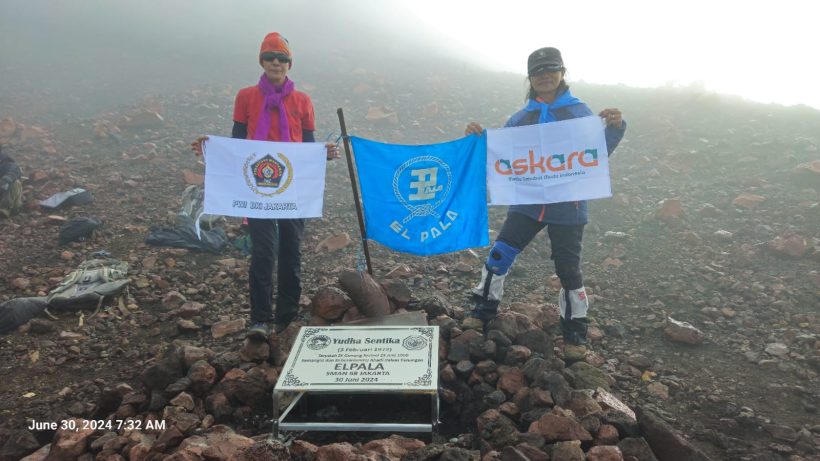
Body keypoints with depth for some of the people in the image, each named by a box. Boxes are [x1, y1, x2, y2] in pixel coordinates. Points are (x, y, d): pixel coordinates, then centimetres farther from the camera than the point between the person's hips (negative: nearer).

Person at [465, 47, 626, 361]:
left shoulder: (579, 112, 2)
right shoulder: (521, 118, 6)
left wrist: (615, 128, -16)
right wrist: (479, 137, -8)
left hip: (567, 207, -2)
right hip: (527, 203, 2)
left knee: (568, 269, 5)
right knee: (499, 255, 0)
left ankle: (575, 335, 23)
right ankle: (482, 314, 21)